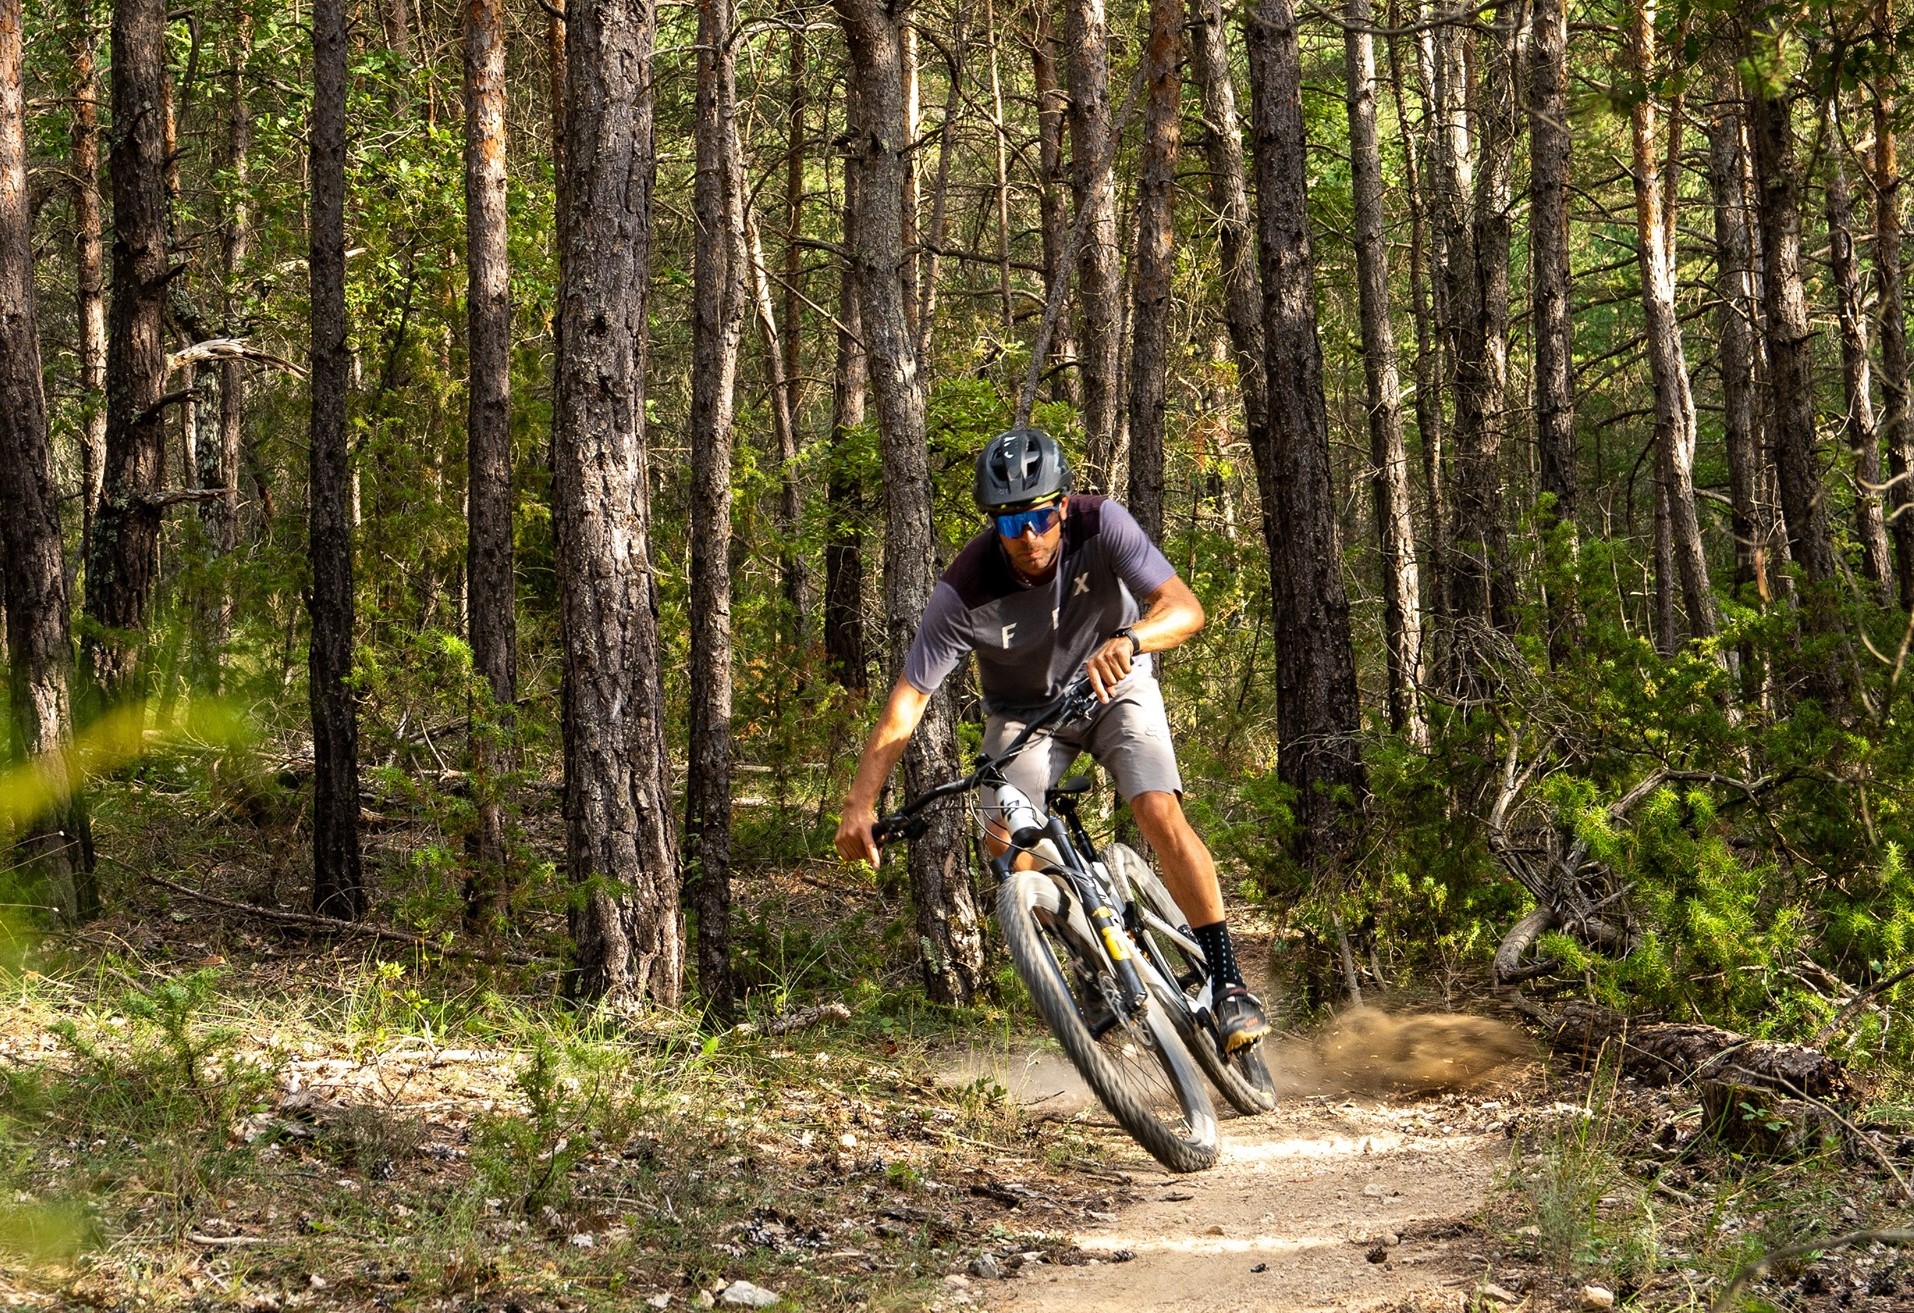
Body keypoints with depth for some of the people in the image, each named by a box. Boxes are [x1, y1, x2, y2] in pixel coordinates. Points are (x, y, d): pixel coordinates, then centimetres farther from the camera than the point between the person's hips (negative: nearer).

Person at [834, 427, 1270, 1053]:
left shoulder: (1100, 525, -29)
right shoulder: (965, 591, -30)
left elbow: (1185, 607, -37)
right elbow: (908, 700, -29)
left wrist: (1126, 640, -58)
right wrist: (860, 802, -38)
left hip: (1114, 686, -1)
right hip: (1024, 712, 1)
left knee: (1160, 814, -22)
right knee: (1008, 843, -19)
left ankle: (1228, 983, -12)